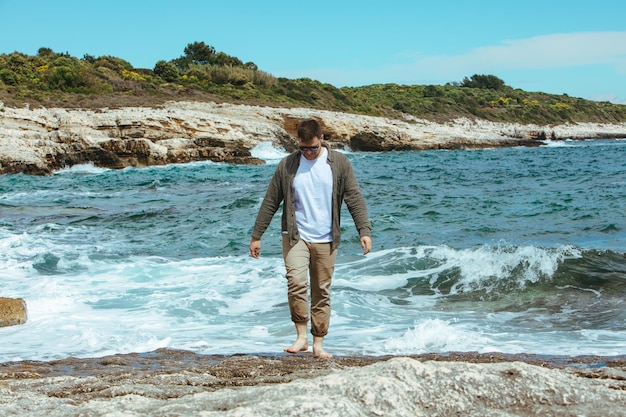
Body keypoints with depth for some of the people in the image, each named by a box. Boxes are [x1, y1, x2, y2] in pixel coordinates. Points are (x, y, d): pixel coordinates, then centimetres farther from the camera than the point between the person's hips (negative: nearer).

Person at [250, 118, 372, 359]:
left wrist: (364, 231, -12)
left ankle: (318, 344, 12)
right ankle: (301, 336, -9)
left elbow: (355, 199, -1)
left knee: (322, 292, 4)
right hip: (295, 236, 0)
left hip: (325, 240, 1)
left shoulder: (339, 163, 1)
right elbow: (270, 203, 7)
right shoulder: (287, 165, 2)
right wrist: (256, 235, 7)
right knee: (296, 282, -20)